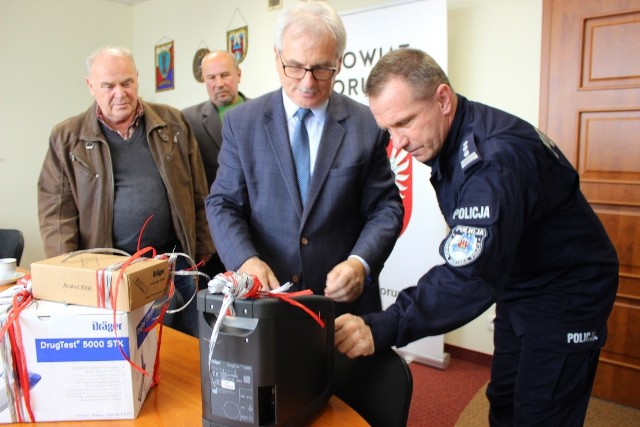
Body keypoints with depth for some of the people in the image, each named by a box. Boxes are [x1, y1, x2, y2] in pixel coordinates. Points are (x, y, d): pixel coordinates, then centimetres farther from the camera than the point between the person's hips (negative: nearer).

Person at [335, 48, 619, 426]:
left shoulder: (495, 157, -31)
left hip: (565, 292, -8)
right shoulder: (448, 139, -3)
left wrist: (383, 329, -46)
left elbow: (471, 276, -40)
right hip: (517, 284, 8)